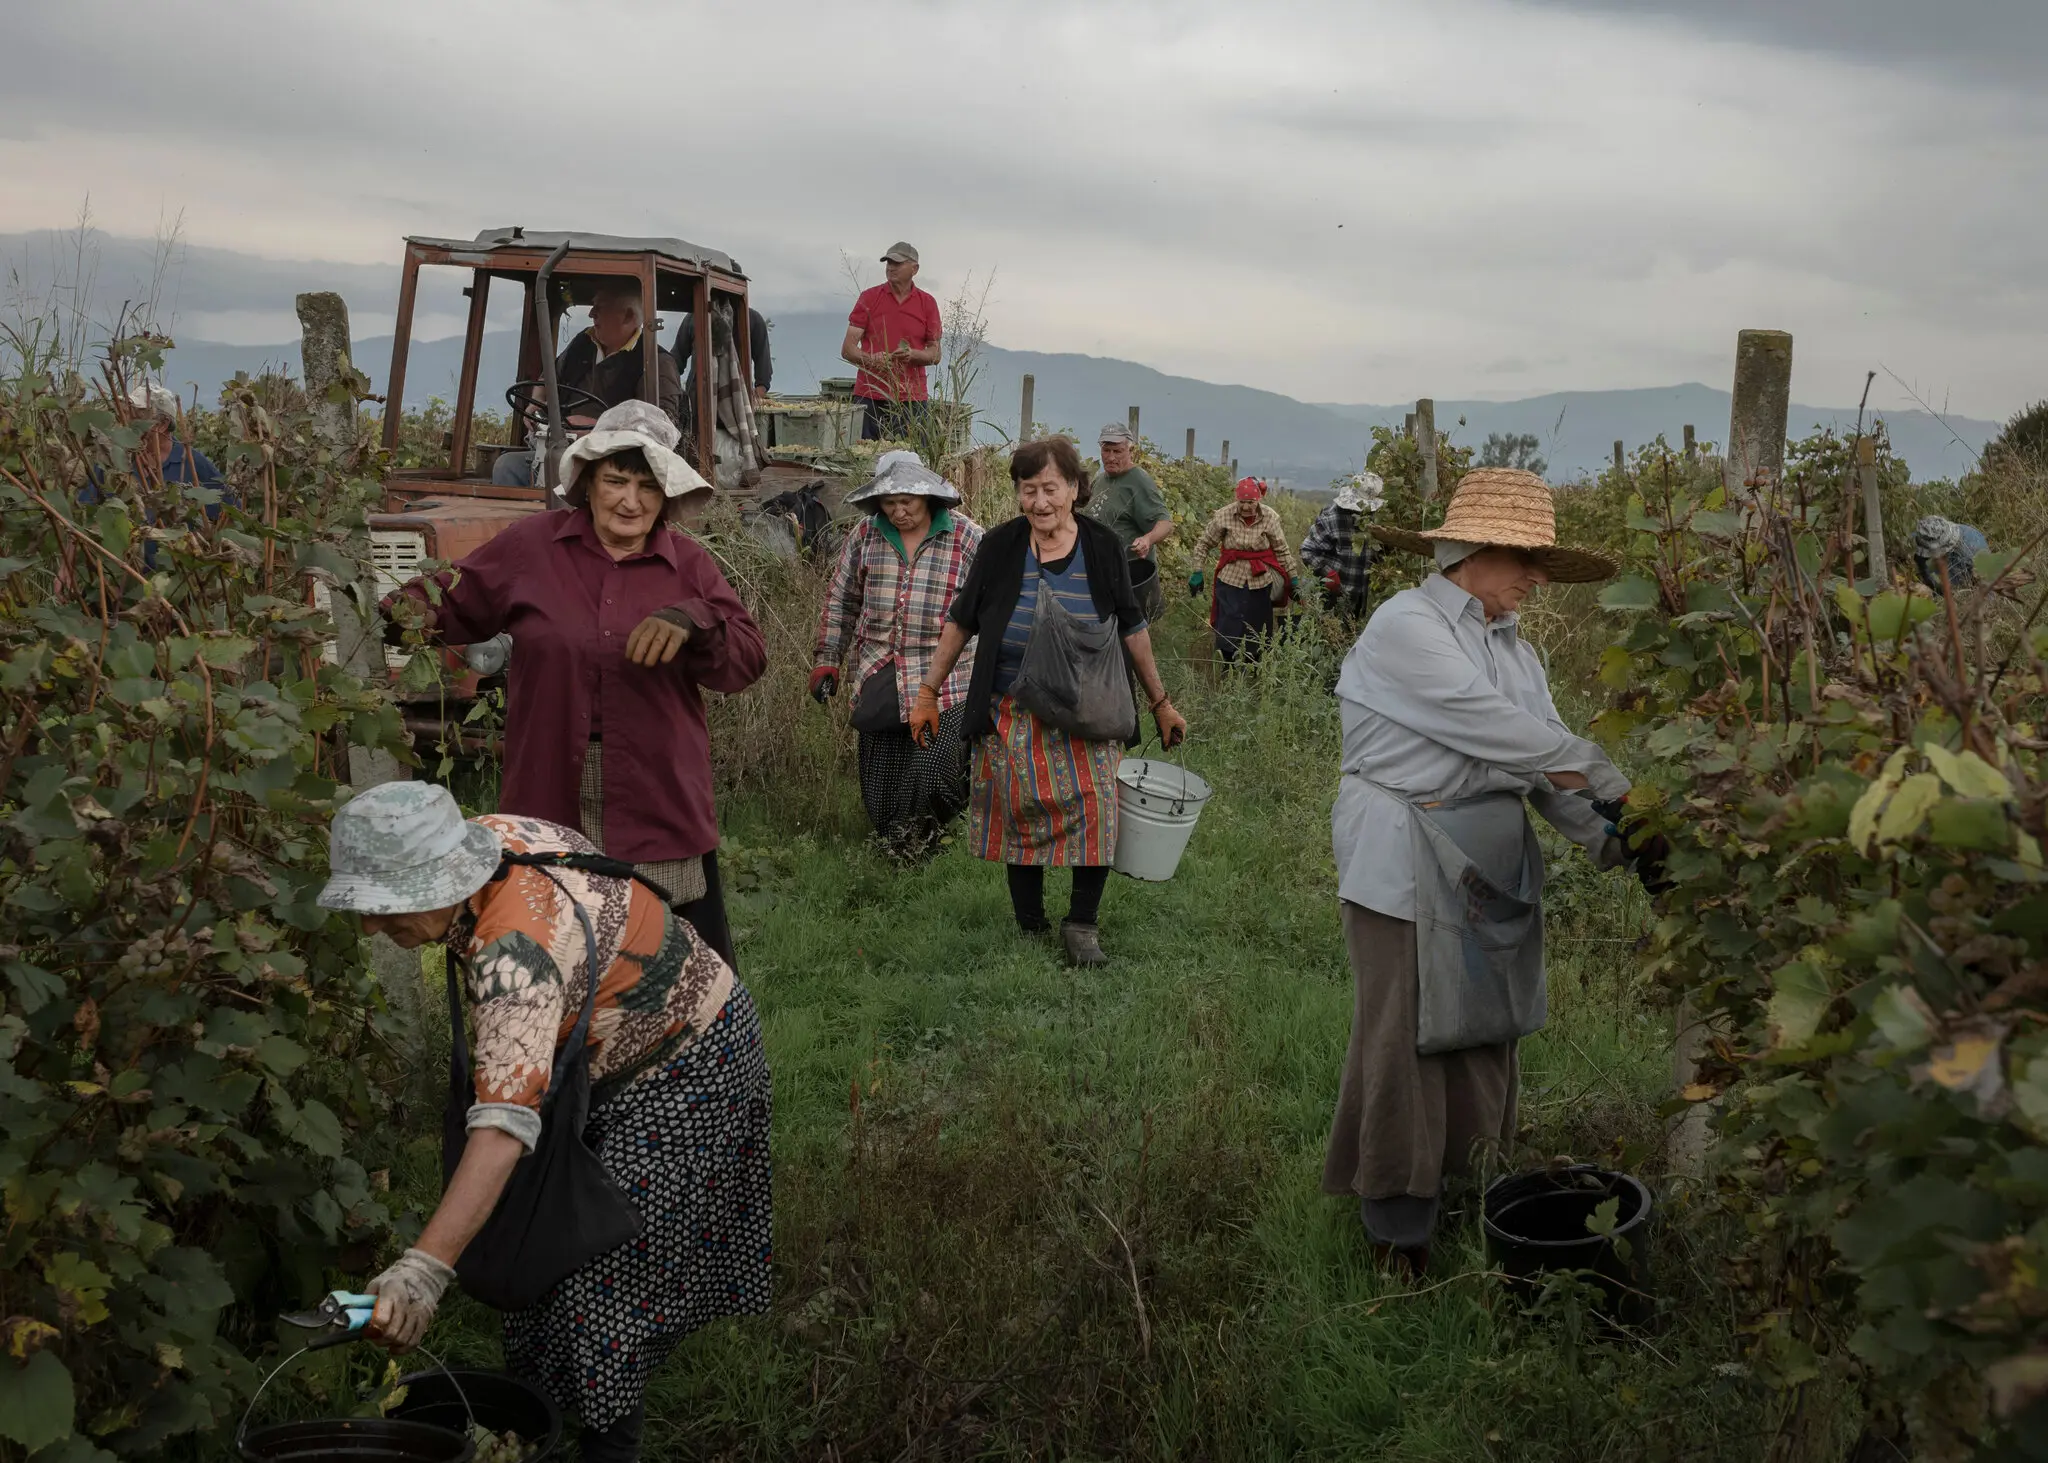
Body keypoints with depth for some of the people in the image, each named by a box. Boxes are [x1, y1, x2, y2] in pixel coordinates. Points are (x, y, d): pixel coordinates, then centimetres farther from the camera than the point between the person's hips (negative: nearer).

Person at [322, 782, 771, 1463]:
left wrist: (426, 1268, -58)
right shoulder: (485, 837, -15)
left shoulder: (517, 948, -41)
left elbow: (505, 1125, -51)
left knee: (608, 1269, -9)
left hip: (684, 1071, -10)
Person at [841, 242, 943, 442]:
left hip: (912, 398, 0)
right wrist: (871, 360, -19)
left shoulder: (927, 303, 7)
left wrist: (912, 354, -14)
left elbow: (935, 354, 7)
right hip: (870, 397, 0)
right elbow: (847, 349, 1)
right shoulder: (869, 298, 5)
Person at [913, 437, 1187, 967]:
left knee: (1097, 810, -12)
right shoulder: (1000, 546, -3)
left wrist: (1160, 703, 12)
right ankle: (1031, 929, 20)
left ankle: (1081, 924, 4)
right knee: (1020, 818, 2)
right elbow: (961, 622, 6)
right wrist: (929, 692, 6)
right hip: (1014, 718, 0)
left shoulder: (1103, 547, -1)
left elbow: (1131, 629, 8)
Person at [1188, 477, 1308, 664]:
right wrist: (1197, 572, -3)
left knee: (1256, 634, 11)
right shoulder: (1224, 515, -11)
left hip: (1260, 582, 1)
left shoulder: (1269, 517, -9)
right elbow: (1204, 545, 0)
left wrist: (1294, 579, -1)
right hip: (1231, 580, -1)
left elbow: (1283, 551, -1)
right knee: (1228, 633, -4)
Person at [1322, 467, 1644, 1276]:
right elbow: (1488, 724, -20)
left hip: (1489, 868, 8)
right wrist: (1608, 778, -16)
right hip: (1406, 866, -8)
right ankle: (1397, 1226, 11)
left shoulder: (1512, 648, 12)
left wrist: (1604, 835, -10)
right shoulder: (1405, 625, -13)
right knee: (1405, 1041, -2)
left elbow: (1544, 759, 7)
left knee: (1485, 1032, 13)